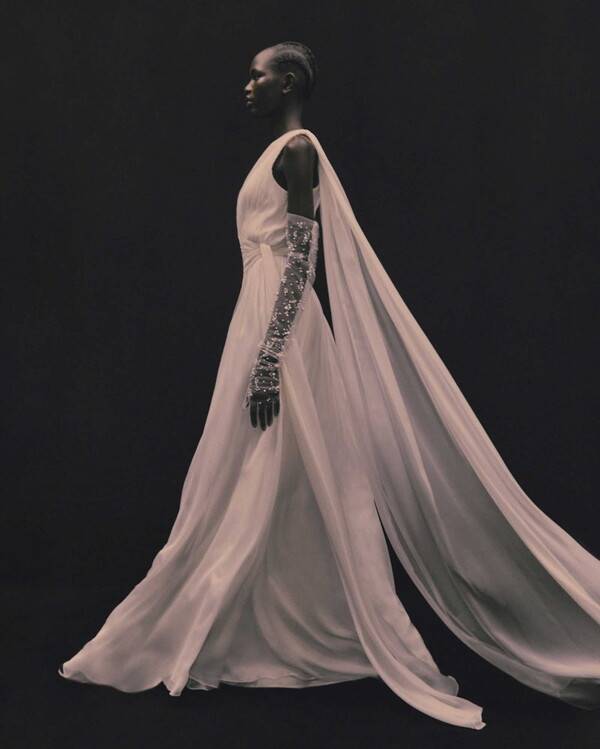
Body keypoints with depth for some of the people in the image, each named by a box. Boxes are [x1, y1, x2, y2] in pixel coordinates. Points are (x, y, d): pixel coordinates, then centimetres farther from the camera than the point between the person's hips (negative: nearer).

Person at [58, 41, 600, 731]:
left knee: (251, 495, -2)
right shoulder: (281, 151, 19)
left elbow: (301, 261, -17)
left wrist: (268, 360, -22)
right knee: (282, 496, 12)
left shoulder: (298, 149, -9)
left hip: (279, 331, -10)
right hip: (264, 326, 10)